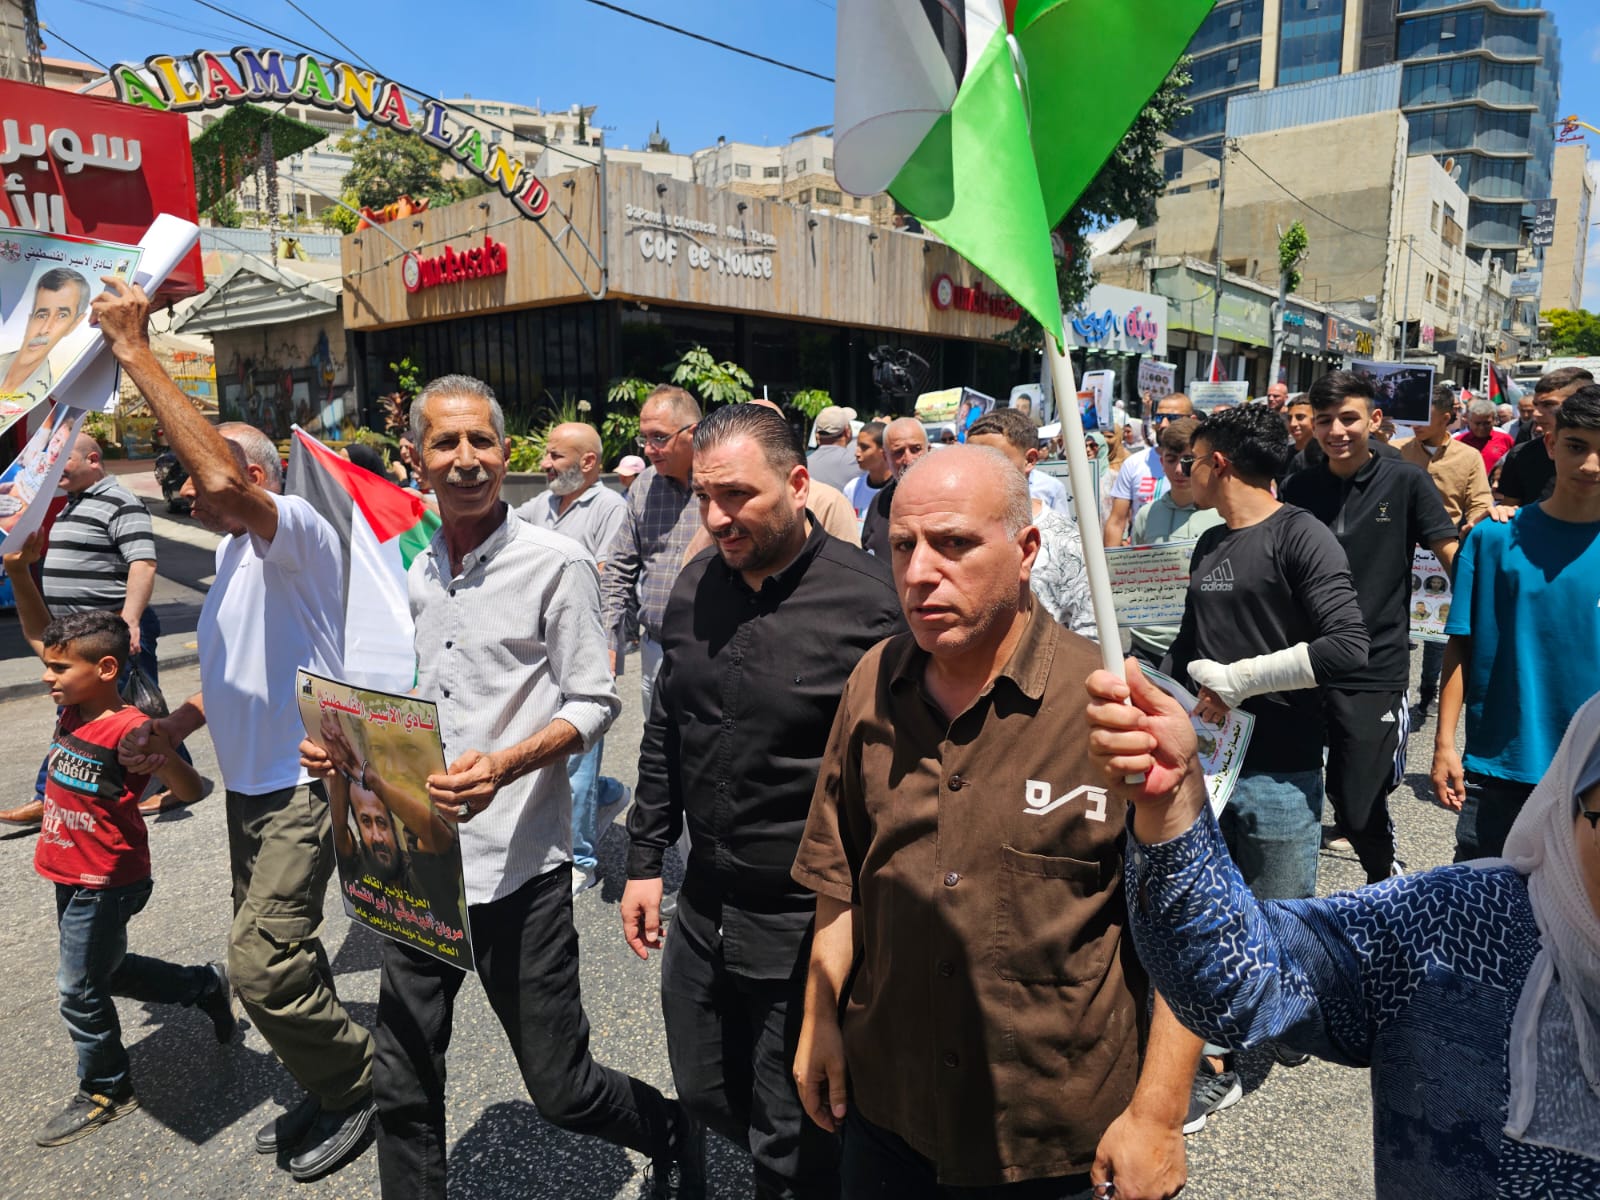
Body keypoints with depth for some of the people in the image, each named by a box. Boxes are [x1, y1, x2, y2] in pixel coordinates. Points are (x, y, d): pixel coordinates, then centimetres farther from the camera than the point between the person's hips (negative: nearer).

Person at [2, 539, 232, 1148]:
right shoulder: (75, 707, -2)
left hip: (106, 883, -8)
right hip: (70, 876, 8)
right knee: (107, 970, 21)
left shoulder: (130, 728, -24)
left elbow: (191, 790, -25)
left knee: (80, 989, 6)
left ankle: (104, 1092, 26)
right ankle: (206, 987, 37)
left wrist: (158, 754, -39)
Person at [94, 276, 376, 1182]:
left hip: (301, 790, -10)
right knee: (272, 957, 18)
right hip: (249, 785, 10)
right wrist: (178, 725, 4)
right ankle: (328, 1091, 35)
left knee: (264, 965, -11)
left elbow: (224, 477, -37)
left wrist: (136, 351, -30)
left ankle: (359, 1085, 12)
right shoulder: (236, 552, 14)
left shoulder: (298, 535, -16)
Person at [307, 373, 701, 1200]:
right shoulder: (415, 577, 9)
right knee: (402, 1088, 15)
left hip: (518, 866, -5)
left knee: (560, 1089, 7)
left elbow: (593, 704, -9)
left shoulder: (556, 564, -8)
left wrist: (505, 764, -24)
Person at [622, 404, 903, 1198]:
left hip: (810, 919, -6)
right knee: (704, 1091, 25)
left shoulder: (866, 601, -19)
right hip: (704, 903, 7)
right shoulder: (694, 587, 1)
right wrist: (645, 859, 12)